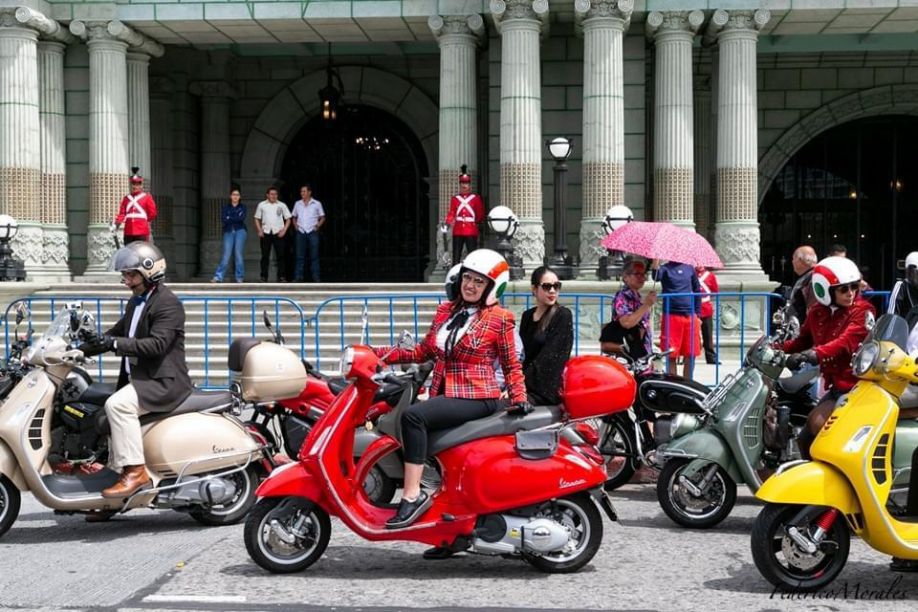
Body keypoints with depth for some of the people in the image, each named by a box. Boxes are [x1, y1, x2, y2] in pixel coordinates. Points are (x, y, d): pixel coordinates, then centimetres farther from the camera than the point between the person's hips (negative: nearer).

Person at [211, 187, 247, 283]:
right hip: (228, 232, 1)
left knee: (239, 254, -3)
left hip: (240, 231, 0)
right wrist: (236, 219, -12)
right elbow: (223, 219, -4)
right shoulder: (226, 207, 11)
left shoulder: (242, 207, 9)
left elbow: (242, 218, -9)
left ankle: (239, 278, 3)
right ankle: (218, 277, -7)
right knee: (226, 255, -7)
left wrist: (229, 218, -7)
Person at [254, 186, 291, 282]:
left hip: (278, 233, 0)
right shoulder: (261, 205, 8)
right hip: (266, 233, 0)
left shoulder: (282, 205, 6)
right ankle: (264, 277, 8)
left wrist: (284, 230, -5)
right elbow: (257, 219, 12)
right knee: (265, 256, 3)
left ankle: (281, 276, 2)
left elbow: (288, 219, 8)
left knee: (280, 256, -2)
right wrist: (259, 230, -1)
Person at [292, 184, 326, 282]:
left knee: (314, 255, -1)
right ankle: (299, 277, 4)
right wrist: (296, 226, 5)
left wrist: (318, 226, -5)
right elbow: (294, 217, 21)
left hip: (312, 232, -2)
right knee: (300, 256, 2)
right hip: (301, 232, 2)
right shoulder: (297, 204, 11)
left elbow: (322, 218, 8)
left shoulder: (317, 204, 3)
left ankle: (316, 277, 1)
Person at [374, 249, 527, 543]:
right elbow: (424, 351, 17)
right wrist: (382, 353, 7)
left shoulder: (499, 319, 0)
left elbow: (511, 365, 7)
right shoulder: (446, 311, 16)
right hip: (446, 395, 7)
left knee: (413, 415, -27)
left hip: (478, 398, -7)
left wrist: (518, 398, -7)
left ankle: (413, 496, -27)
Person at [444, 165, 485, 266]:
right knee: (456, 256, 1)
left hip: (471, 232, -2)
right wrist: (450, 221, -11)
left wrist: (476, 221, -6)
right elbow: (451, 213, 6)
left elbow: (481, 214, 8)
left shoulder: (476, 198, 7)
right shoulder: (455, 199, 11)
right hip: (458, 231, 2)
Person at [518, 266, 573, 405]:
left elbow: (550, 357, -12)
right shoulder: (527, 316, 17)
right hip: (528, 385, 6)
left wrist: (522, 383, -18)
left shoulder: (563, 315, -2)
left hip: (547, 388, -6)